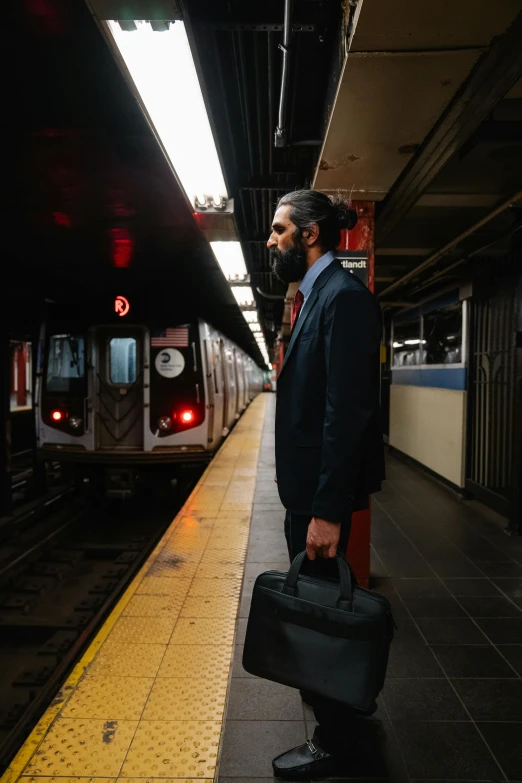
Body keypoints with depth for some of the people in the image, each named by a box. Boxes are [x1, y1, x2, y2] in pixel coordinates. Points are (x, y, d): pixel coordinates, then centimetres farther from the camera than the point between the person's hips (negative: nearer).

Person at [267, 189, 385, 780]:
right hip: (306, 483, 10)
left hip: (323, 490, -10)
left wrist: (328, 510, -25)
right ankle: (339, 699, 49)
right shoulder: (316, 294, 12)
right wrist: (292, 474, 16)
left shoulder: (344, 295, -18)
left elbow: (349, 411, -25)